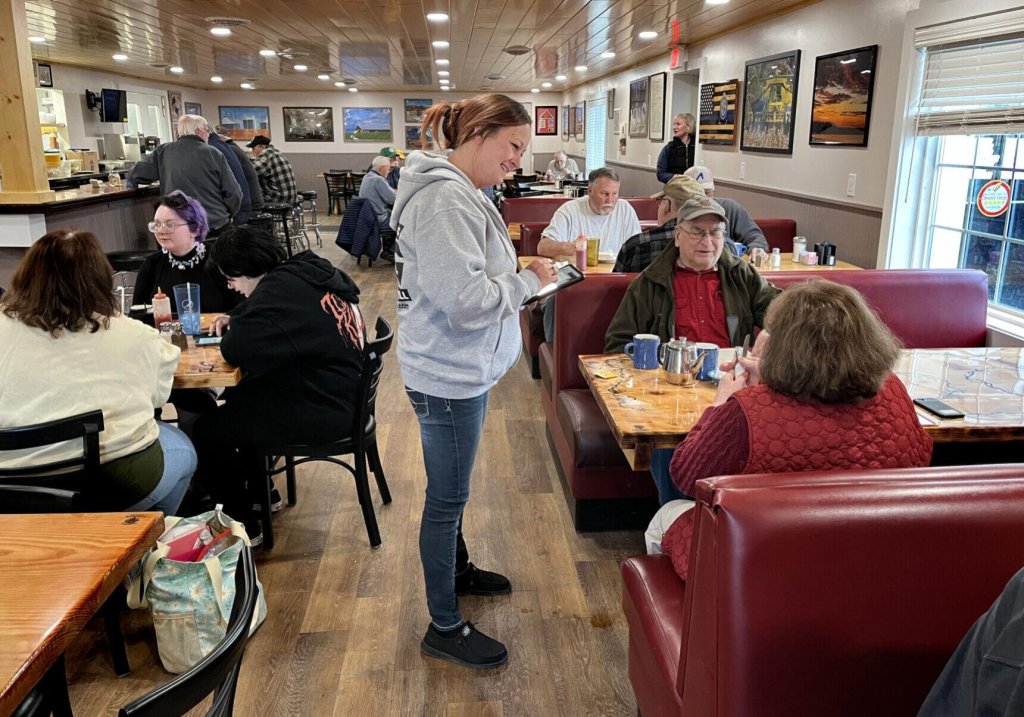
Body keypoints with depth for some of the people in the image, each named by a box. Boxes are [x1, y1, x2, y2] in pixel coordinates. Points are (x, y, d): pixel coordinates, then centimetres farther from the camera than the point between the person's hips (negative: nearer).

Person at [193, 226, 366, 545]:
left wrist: (233, 332, -5)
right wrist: (234, 319, 10)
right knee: (236, 399, 27)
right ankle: (259, 492, 40)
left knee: (207, 431, -4)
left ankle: (243, 526, 10)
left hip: (322, 411, -10)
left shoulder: (281, 289, -22)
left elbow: (236, 351, -28)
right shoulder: (306, 273, 9)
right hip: (338, 394, 11)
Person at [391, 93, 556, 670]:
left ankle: (456, 569, 46)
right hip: (450, 376, -10)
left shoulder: (461, 192, 10)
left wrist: (523, 278, 5)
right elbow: (466, 301, -29)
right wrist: (530, 281, -16)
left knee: (453, 488, 25)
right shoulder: (445, 200, -23)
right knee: (448, 497, 4)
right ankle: (445, 627, 20)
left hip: (464, 368, 10)